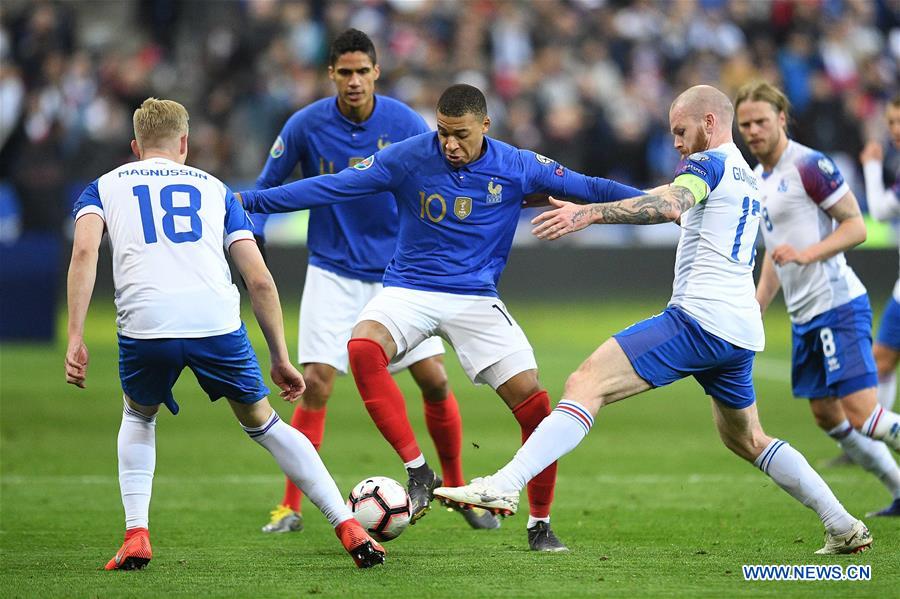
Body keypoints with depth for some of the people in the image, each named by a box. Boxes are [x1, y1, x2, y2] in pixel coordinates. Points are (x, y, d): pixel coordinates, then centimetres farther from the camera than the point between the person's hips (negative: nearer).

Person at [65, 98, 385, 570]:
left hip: (145, 324, -1)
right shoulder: (213, 188, 27)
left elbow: (84, 250, 2)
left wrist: (75, 338, -1)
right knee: (261, 423, 22)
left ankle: (136, 535, 14)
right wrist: (281, 358, 23)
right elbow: (260, 280, 18)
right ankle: (349, 528, 15)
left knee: (138, 417, 30)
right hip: (217, 320, 1)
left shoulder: (104, 187, 24)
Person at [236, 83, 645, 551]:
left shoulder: (516, 167, -4)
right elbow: (333, 187, -7)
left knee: (533, 401, -11)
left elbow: (588, 188, 0)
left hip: (476, 298, 1)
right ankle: (418, 472, -27)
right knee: (363, 347, -33)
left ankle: (540, 524, 8)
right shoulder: (408, 157, -8)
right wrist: (249, 200, -11)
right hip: (408, 290, -1)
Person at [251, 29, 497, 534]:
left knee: (434, 379, -4)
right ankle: (291, 507, -3)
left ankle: (457, 488, 16)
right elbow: (267, 188, 4)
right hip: (333, 272, -1)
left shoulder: (406, 124, -9)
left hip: (398, 272, 1)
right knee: (316, 383, -12)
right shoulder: (306, 126, -10)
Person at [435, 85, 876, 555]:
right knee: (746, 440, 26)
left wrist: (589, 213, -34)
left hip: (698, 318, -9)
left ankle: (505, 485, -32)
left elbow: (670, 204, -25)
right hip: (742, 331, 9)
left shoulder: (710, 163, -4)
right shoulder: (747, 177, 24)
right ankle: (844, 528, 25)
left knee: (585, 384, -17)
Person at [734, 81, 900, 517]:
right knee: (827, 417, 11)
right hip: (804, 315, 10)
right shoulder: (757, 178, 16)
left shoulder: (809, 165, -12)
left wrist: (806, 254, -25)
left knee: (862, 415, -18)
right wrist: (756, 306, 18)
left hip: (836, 306, -10)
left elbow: (856, 226, -13)